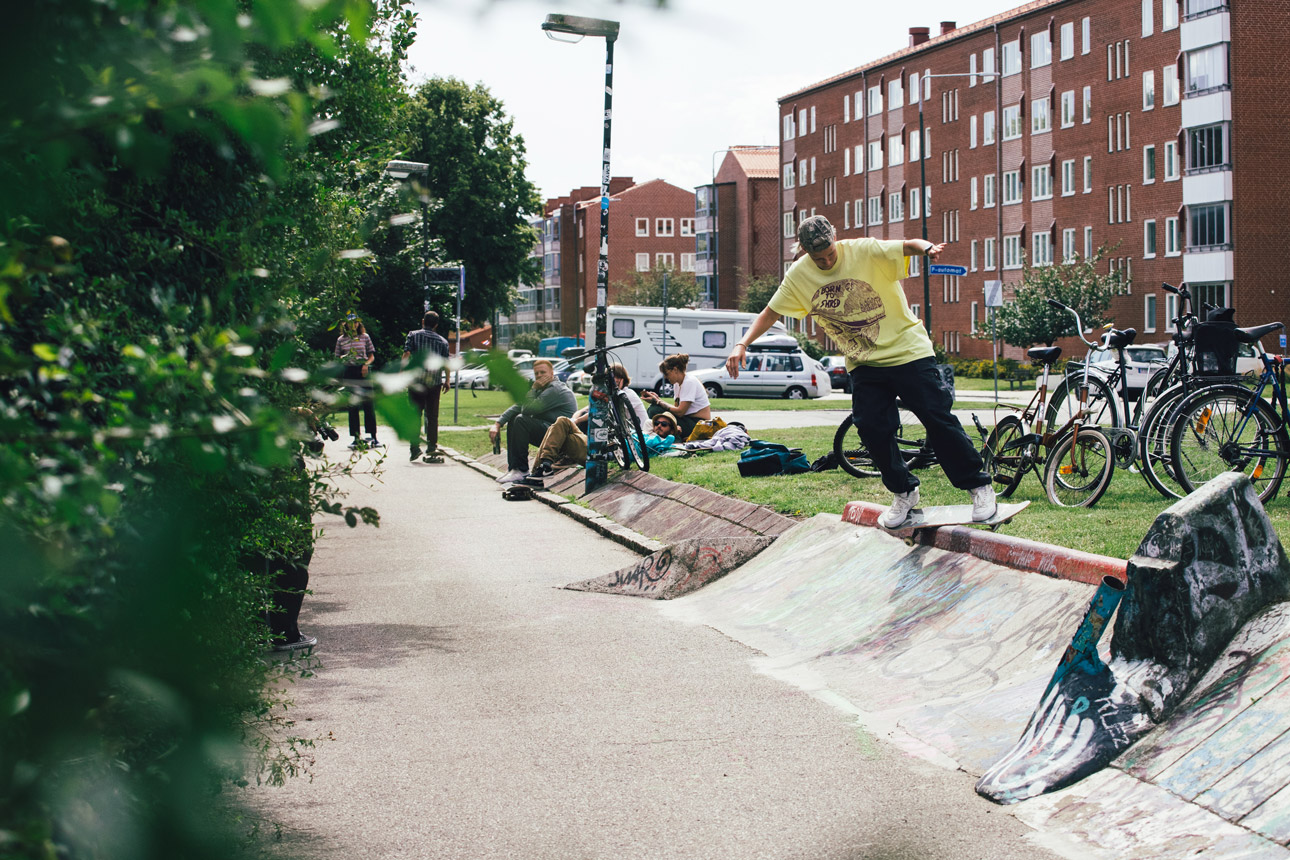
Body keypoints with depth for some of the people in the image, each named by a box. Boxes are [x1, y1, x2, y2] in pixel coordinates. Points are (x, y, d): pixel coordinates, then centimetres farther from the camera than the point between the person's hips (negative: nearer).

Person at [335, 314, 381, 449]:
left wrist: (366, 364, -9)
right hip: (349, 372, 1)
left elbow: (372, 356, 10)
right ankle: (356, 438, 6)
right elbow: (337, 358, 13)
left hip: (363, 372, -1)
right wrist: (343, 358, -9)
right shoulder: (341, 340, 9)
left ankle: (373, 436, 0)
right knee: (352, 406, 2)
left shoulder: (365, 337, 8)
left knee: (368, 403, -4)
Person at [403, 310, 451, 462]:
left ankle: (415, 448, -7)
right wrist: (447, 380, 15)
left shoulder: (413, 335, 3)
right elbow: (446, 362, 6)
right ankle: (432, 446, 5)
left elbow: (406, 355, -6)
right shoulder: (442, 341, 8)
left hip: (417, 380, -1)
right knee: (432, 415, 8)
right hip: (435, 381, 2)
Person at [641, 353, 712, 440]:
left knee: (655, 410, -21)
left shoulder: (689, 382, -15)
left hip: (699, 424, -10)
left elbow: (680, 412, -20)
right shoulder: (677, 384, 14)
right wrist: (657, 398, -1)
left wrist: (657, 401, -13)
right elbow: (676, 407, 10)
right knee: (652, 408, 0)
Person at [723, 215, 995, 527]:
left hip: (907, 350, -4)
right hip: (864, 363, 4)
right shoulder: (798, 276, -3)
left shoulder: (865, 251, -15)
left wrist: (927, 248, -46)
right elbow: (770, 313, 6)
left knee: (937, 417, -6)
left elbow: (909, 245, -23)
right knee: (871, 428, -7)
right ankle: (904, 493, 13)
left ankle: (979, 486, 6)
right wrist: (742, 344, -6)